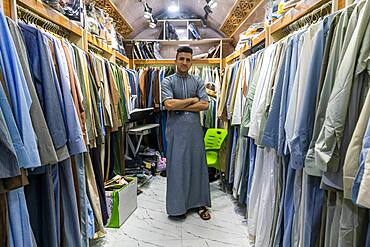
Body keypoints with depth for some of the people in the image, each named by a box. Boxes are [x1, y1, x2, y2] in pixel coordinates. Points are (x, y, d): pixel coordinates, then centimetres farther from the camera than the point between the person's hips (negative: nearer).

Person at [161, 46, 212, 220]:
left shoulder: (198, 82, 10)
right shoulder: (168, 81, 3)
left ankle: (199, 203, 25)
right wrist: (192, 99, -5)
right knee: (176, 166, 4)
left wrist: (179, 106, -9)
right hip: (176, 130, -2)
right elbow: (169, 104, -14)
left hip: (194, 129, 3)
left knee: (197, 164, 9)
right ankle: (177, 205, 22)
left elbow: (205, 105, -3)